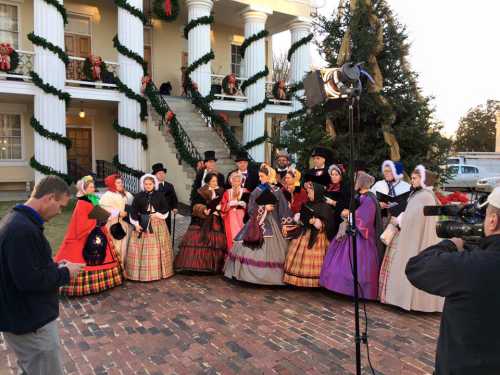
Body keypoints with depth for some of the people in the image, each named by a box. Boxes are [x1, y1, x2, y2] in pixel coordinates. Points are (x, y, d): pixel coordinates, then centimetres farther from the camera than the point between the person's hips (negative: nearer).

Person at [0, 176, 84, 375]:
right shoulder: (23, 230, -27)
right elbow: (29, 280, -28)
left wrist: (54, 266, 6)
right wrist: (65, 273, -14)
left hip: (23, 317, 10)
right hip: (32, 323, -10)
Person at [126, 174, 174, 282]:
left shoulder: (159, 195, 3)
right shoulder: (139, 196, 0)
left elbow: (165, 208, 4)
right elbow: (134, 211, -2)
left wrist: (158, 214, -11)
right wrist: (136, 224, -9)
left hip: (158, 224, 1)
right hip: (143, 224, -1)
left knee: (158, 248, 4)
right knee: (143, 249, -1)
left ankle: (159, 271, 14)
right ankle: (143, 272, 5)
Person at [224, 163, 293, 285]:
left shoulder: (277, 191, 2)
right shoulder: (257, 191, 6)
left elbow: (283, 209, 0)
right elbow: (251, 208, 1)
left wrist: (285, 224, -6)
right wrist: (263, 208, -11)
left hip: (271, 222, -2)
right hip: (257, 222, 2)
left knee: (269, 249, -4)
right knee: (250, 247, -4)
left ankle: (269, 275, 6)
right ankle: (250, 273, 6)